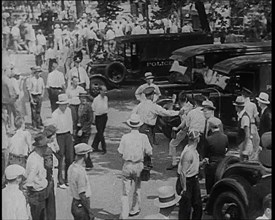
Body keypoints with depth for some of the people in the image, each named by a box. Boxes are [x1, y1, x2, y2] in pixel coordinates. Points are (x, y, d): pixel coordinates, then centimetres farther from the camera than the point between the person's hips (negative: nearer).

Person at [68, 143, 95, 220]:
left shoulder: (71, 167, 3)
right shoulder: (80, 172, -25)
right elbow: (82, 195, -23)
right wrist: (90, 212, -16)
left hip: (75, 203, 9)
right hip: (81, 206, -9)